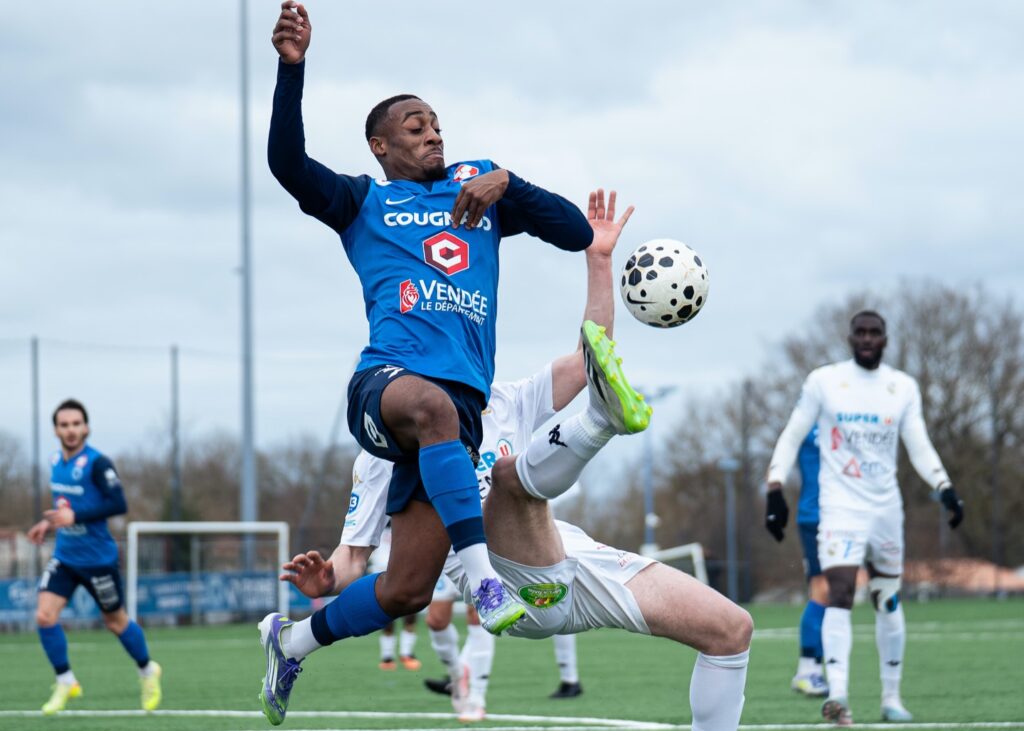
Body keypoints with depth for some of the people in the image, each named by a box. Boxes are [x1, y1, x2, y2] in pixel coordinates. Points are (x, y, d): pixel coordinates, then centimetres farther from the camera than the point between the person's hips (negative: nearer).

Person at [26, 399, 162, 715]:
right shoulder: (56, 462, 4)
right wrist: (49, 522, 7)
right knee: (45, 616, -11)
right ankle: (65, 682, 4)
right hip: (64, 556, 6)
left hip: (97, 557, -5)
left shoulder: (97, 463, -18)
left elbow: (118, 504, -25)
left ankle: (147, 671, 35)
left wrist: (74, 516, -29)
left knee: (115, 622, 10)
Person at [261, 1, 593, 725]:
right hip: (384, 384, -3)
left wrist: (505, 184, 1)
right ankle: (485, 580, -47)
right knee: (433, 404, -44)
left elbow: (577, 232, 16)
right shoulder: (362, 201, 17)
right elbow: (288, 162, -2)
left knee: (406, 592, -2)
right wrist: (292, 66, -15)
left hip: (462, 403, 3)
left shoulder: (480, 184, 24)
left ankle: (294, 638, 26)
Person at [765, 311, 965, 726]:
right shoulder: (823, 381, -1)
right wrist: (775, 491, -4)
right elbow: (792, 437, 4)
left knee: (888, 602, 9)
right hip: (840, 506, -3)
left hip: (886, 508, 3)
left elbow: (919, 448, 5)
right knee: (840, 593, -19)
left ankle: (891, 697, 20)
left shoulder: (903, 388, 6)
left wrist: (945, 490, -10)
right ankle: (836, 694, -29)